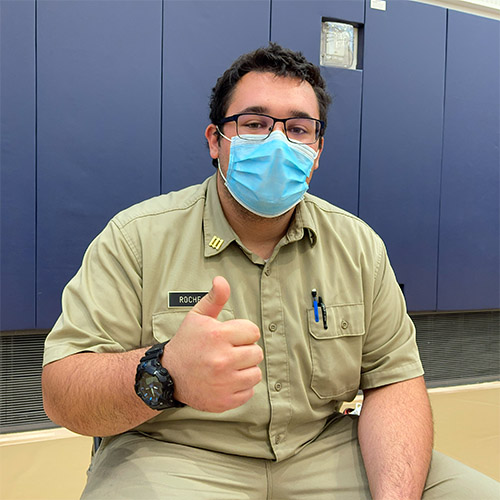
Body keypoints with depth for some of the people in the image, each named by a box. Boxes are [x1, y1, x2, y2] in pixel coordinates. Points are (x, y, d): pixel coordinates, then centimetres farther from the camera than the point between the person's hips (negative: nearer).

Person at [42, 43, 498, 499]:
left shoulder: (359, 245, 3)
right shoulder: (136, 238, -9)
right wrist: (166, 374, -35)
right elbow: (62, 396, -13)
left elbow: (394, 378, 1)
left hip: (323, 451, 4)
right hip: (172, 456, -2)